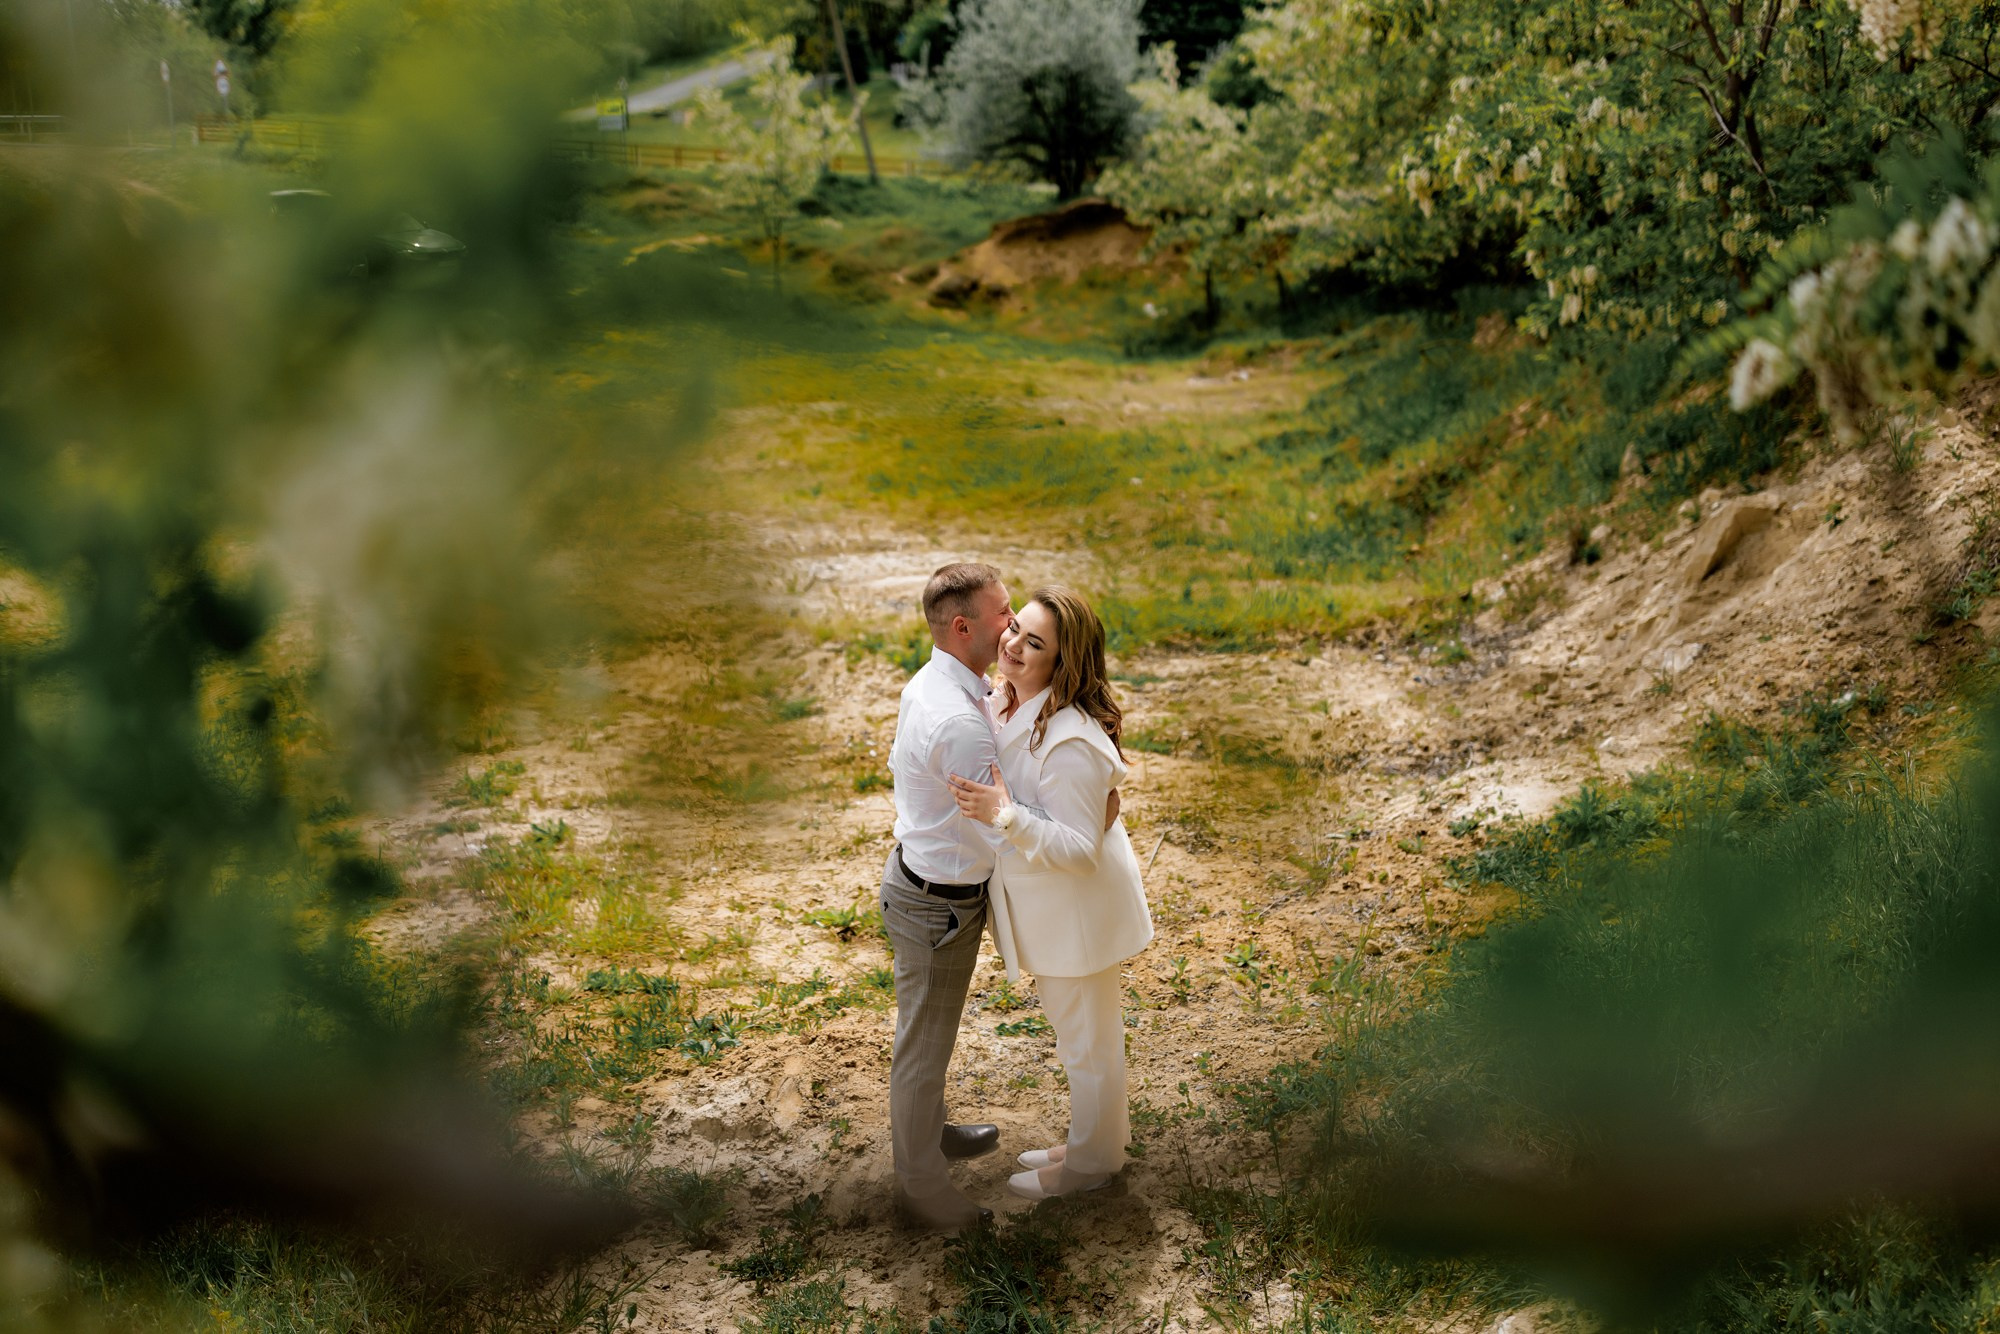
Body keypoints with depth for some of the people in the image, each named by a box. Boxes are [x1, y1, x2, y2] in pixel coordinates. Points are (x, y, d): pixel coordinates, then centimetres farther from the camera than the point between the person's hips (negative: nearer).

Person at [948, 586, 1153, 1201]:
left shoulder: (1070, 742, -32)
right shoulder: (1009, 704, -3)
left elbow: (1080, 848, -29)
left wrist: (1005, 816, -38)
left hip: (1078, 910, -9)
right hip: (1048, 908, 9)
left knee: (1087, 1041, 13)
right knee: (1082, 1035, 27)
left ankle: (1090, 1162, 33)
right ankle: (1100, 1133, 46)